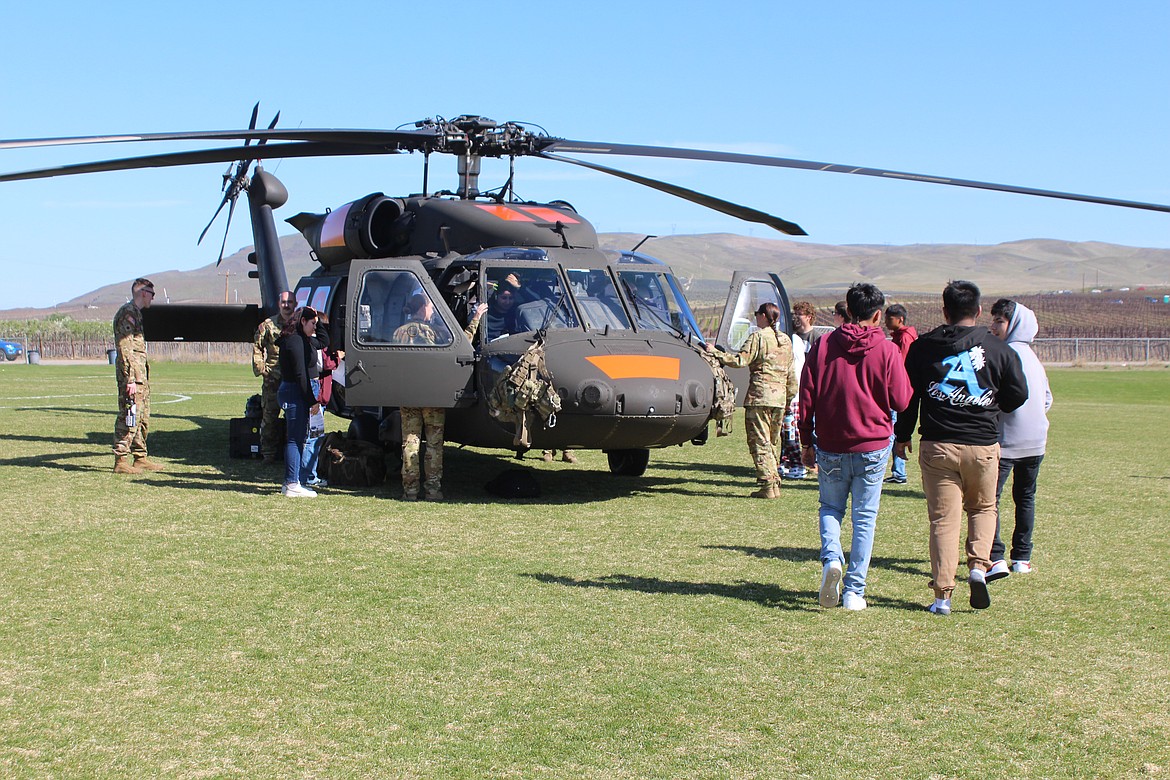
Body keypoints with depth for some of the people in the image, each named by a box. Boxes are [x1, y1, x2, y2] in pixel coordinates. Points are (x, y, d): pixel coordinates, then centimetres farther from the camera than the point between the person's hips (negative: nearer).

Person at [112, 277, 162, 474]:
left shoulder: (136, 313, 20)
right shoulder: (128, 313, -12)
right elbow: (124, 348, -19)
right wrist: (130, 379, -23)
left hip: (140, 375, 10)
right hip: (132, 372, -10)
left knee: (143, 418, 13)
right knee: (129, 417, -9)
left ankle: (140, 458, 20)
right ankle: (121, 461, -6)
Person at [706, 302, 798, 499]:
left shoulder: (758, 336, -7)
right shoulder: (786, 340, 15)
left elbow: (740, 360, -14)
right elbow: (791, 374, 17)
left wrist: (716, 353, -6)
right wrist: (789, 397, 24)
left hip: (759, 396, -7)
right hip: (779, 397, 7)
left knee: (759, 442, -3)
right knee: (771, 442, 15)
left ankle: (767, 485, -7)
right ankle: (774, 483, 14)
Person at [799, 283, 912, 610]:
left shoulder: (822, 346, -1)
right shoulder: (887, 351, -6)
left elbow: (806, 397, 0)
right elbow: (901, 400, -5)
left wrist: (807, 442, 8)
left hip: (831, 448, 1)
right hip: (872, 448, -1)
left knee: (830, 508, 18)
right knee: (864, 519, 8)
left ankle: (831, 557, -10)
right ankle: (854, 591, 6)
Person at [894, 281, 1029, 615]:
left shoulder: (922, 347, 2)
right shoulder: (998, 349, 1)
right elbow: (1018, 396, 6)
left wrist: (902, 436, 16)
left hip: (937, 446, 0)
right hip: (984, 446, 0)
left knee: (943, 518, 3)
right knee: (982, 508, 21)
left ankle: (943, 594, -2)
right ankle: (979, 566, 0)